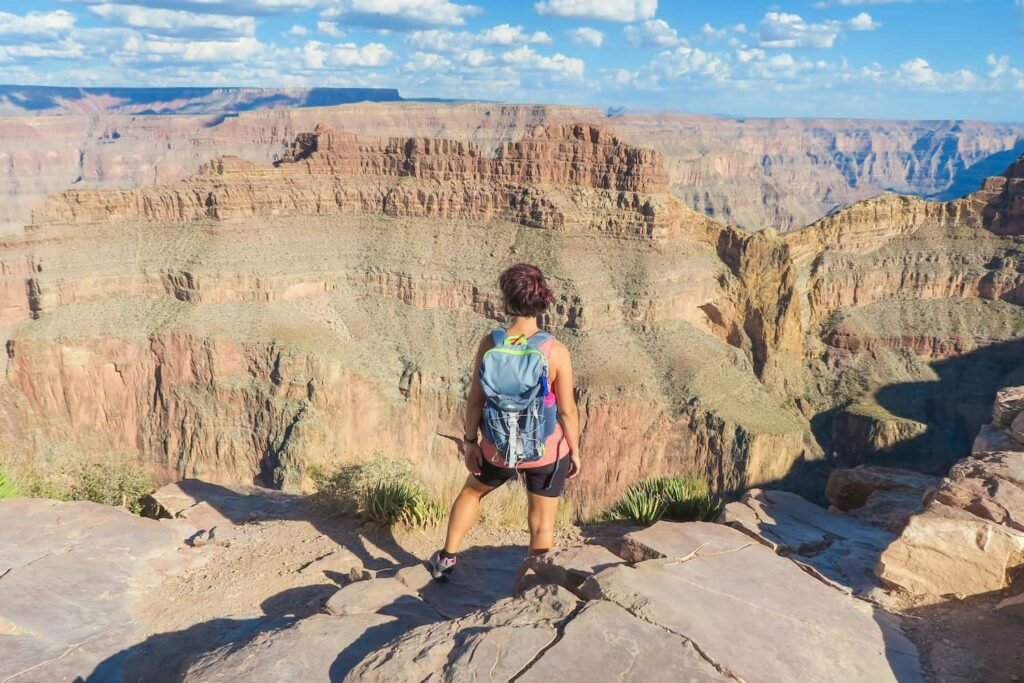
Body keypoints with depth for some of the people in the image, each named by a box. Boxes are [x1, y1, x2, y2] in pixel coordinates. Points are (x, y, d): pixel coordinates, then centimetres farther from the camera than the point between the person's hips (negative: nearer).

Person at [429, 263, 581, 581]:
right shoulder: (556, 351, -18)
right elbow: (567, 410, -13)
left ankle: (446, 559, 43)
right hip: (547, 451, -2)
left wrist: (470, 441, 5)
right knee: (542, 524, 15)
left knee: (472, 491, 31)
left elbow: (475, 400, -8)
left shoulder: (489, 344, -14)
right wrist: (575, 451, 1)